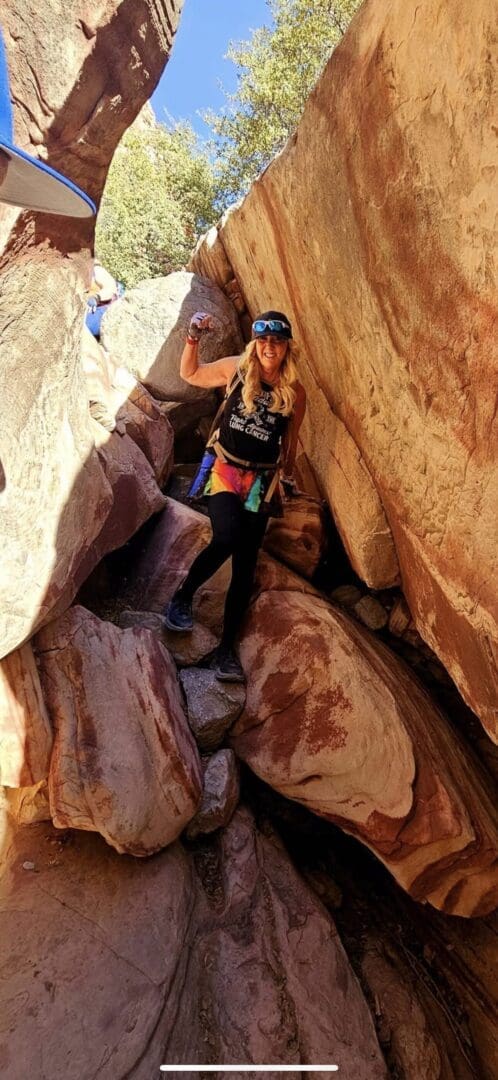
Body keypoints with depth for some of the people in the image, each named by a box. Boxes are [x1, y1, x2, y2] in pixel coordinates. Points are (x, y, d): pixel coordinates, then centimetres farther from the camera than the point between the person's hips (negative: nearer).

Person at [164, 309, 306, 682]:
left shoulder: (294, 392, 0)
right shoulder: (235, 368, -1)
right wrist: (194, 338, -1)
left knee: (246, 566, 0)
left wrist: (287, 476, 18)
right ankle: (183, 597, -4)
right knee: (228, 536, -30)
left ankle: (227, 648, 10)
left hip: (261, 480, 2)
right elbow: (190, 374, 13)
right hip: (223, 469, -1)